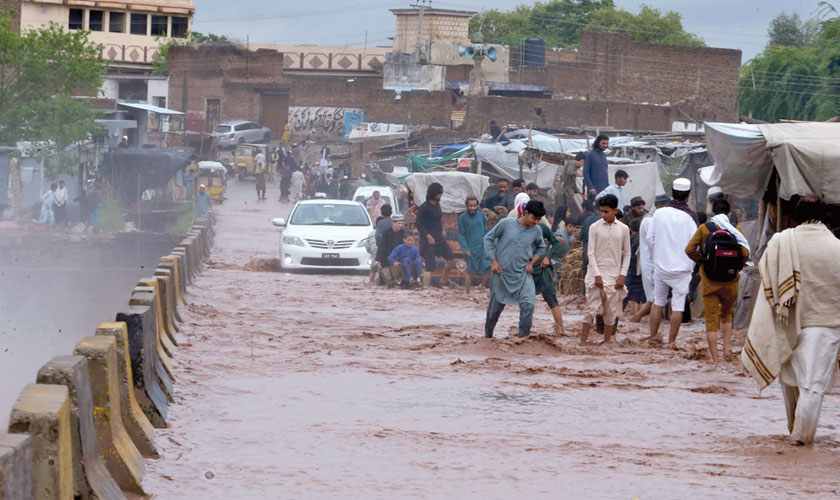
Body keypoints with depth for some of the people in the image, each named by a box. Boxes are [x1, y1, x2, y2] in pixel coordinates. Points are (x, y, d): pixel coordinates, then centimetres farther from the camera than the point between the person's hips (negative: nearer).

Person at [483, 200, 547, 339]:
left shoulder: (536, 231, 0)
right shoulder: (506, 223, -9)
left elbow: (541, 248, 19)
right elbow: (488, 238, 1)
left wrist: (532, 262, 3)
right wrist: (493, 261, -5)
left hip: (522, 274, 2)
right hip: (502, 273, -2)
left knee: (528, 304, -19)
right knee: (496, 307, 10)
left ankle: (523, 337, -8)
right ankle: (488, 335, 33)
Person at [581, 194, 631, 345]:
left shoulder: (623, 229, 4)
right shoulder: (595, 227, -1)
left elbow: (627, 254, 9)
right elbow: (591, 253, -3)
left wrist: (622, 275, -1)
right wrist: (597, 275, -10)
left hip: (614, 276, 2)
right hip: (597, 274, -2)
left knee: (611, 312, 4)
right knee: (591, 309, -5)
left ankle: (607, 342, 12)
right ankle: (583, 342, -2)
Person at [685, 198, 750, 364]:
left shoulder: (704, 229, -2)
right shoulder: (736, 230, -2)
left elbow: (690, 249, -9)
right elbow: (745, 253, -11)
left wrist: (701, 261, 7)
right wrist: (736, 267, 5)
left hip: (709, 282, -1)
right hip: (730, 282, 1)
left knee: (711, 319, 3)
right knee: (727, 313, 24)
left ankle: (714, 359, 0)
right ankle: (727, 346, 9)